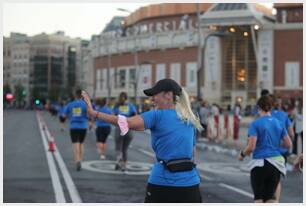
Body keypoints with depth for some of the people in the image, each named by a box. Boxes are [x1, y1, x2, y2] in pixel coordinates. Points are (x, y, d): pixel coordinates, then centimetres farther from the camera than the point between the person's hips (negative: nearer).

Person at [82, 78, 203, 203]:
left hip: (162, 182, -4)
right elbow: (192, 154, 13)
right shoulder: (190, 120, 11)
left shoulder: (158, 115, -5)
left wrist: (94, 113, -17)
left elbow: (126, 123, -18)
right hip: (189, 183, 4)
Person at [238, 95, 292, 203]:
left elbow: (251, 147, -15)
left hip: (260, 164, -4)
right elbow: (289, 144, 7)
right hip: (276, 163, 4)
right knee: (270, 196, 11)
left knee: (259, 197, 7)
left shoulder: (255, 124, -8)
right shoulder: (279, 123, 7)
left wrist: (242, 154, 4)